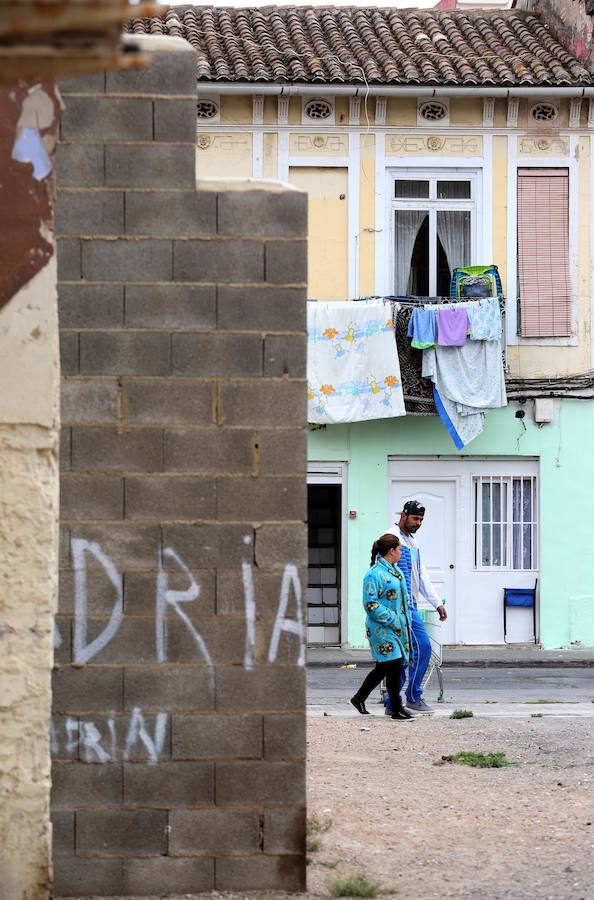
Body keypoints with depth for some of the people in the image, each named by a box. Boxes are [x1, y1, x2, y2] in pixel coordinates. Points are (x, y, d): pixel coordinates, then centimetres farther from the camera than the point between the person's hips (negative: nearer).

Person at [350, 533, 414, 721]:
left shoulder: (396, 571, 14)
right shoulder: (374, 574, -16)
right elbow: (370, 604, -19)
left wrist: (406, 620, 14)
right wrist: (391, 619, -19)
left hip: (397, 627, 9)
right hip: (383, 630, -9)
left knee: (383, 667, 13)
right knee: (393, 665, -8)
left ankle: (359, 698, 28)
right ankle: (397, 709, 0)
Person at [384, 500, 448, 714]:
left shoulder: (412, 542, 21)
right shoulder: (393, 538, -9)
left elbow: (422, 576, 24)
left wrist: (437, 603, 19)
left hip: (410, 605, 10)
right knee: (422, 647, -10)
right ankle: (414, 697, -4)